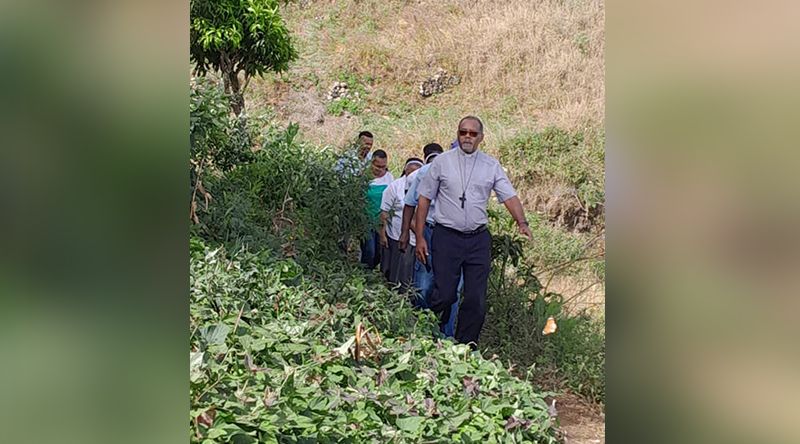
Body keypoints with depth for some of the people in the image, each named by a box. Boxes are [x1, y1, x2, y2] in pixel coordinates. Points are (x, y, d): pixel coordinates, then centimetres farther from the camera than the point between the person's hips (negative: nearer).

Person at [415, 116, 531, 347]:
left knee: (476, 299, 3)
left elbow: (509, 196, 1)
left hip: (479, 239, 2)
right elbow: (424, 199, 3)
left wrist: (522, 222, -18)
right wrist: (420, 237, -2)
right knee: (444, 295, -5)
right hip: (446, 237, -2)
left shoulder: (491, 165, 8)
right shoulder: (442, 162, 3)